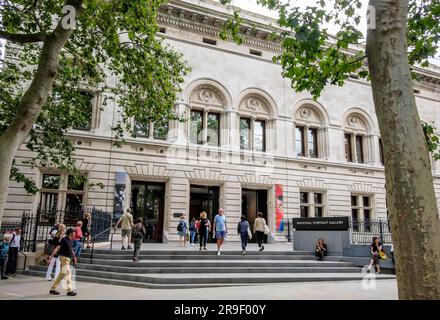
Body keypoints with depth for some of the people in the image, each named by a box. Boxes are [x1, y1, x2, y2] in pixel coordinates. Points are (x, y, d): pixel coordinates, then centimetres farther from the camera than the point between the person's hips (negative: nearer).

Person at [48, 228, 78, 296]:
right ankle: (69, 291, -6)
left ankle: (53, 289, 21)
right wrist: (51, 256, -22)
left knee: (62, 274, 12)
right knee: (68, 273, -8)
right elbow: (57, 248, -17)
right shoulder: (64, 239, -12)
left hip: (68, 259, 9)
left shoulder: (70, 241, 13)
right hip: (64, 258, -9)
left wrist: (74, 257, 22)